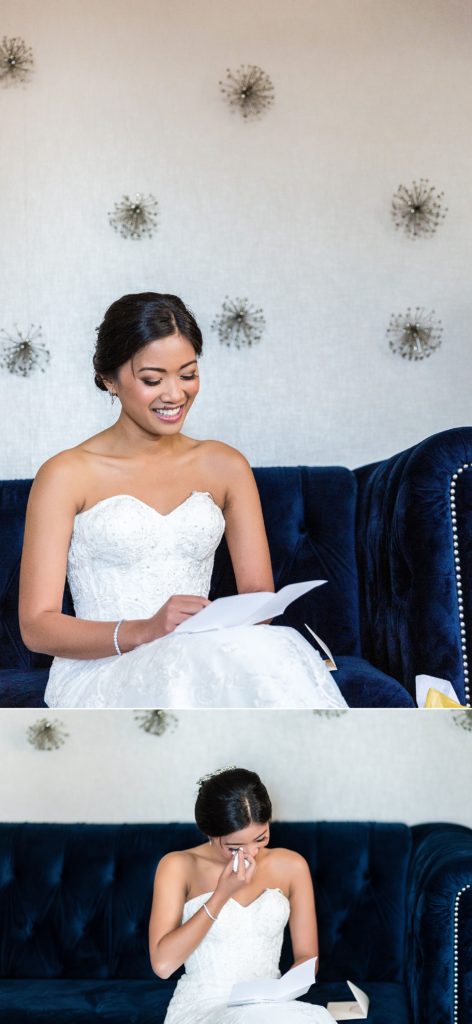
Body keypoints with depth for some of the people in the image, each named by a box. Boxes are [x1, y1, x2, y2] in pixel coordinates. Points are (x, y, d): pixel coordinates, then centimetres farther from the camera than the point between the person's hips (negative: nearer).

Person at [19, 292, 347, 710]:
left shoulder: (224, 466, 12)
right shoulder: (67, 475, -1)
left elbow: (259, 595, 9)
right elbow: (37, 626, -5)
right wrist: (144, 632, -22)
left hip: (200, 663, 4)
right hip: (100, 672, -3)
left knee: (273, 649, -31)